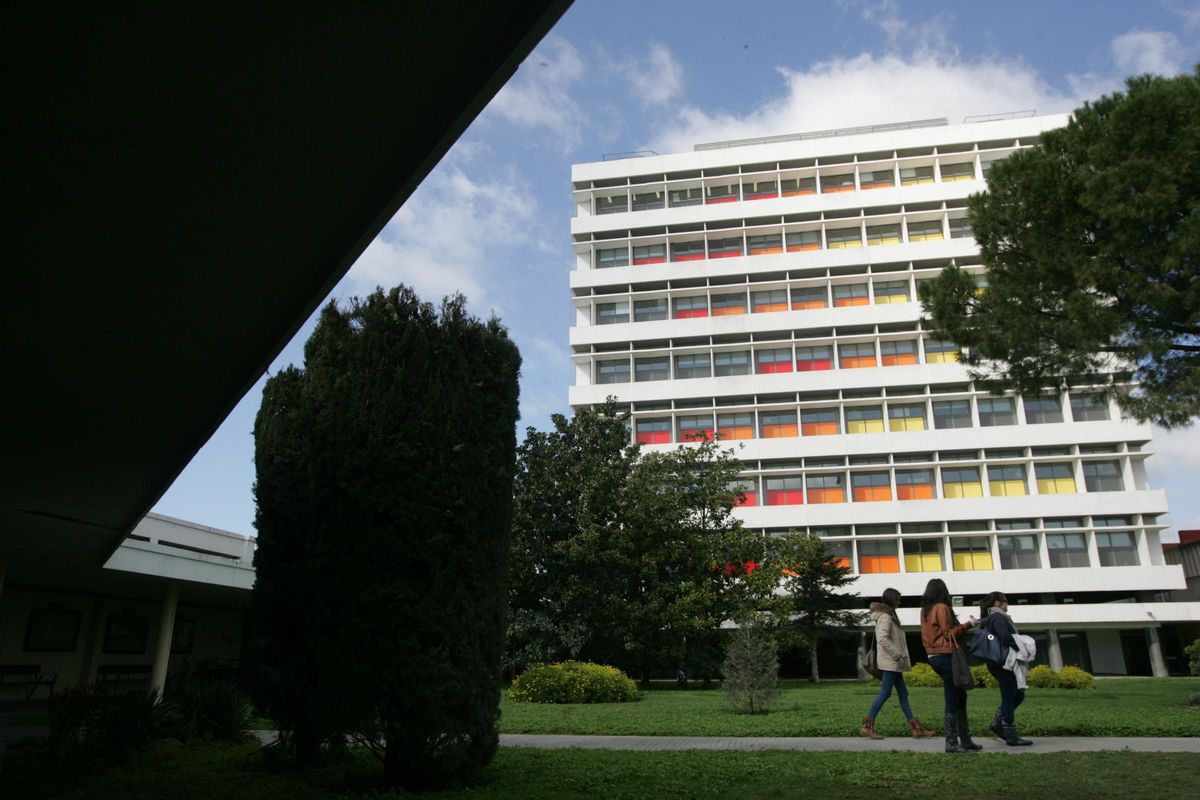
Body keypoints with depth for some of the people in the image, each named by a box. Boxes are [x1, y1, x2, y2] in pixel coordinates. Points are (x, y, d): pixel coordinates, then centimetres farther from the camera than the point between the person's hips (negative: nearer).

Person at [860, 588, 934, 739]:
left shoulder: (889, 615, 16)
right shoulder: (885, 617, -15)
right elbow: (883, 639, -25)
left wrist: (899, 656, 12)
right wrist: (897, 655, -19)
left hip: (894, 663, 10)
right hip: (890, 662, -10)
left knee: (903, 693, 10)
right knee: (885, 693, -8)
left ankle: (917, 729, 14)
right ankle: (867, 726, -4)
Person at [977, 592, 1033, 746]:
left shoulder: (989, 619, 18)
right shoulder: (998, 617, -12)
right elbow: (1006, 638, -24)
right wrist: (1021, 649, -11)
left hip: (998, 663, 10)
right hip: (1003, 663, -10)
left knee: (1017, 694, 16)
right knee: (1009, 697, -3)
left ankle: (997, 724, 14)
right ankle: (1011, 737, 3)